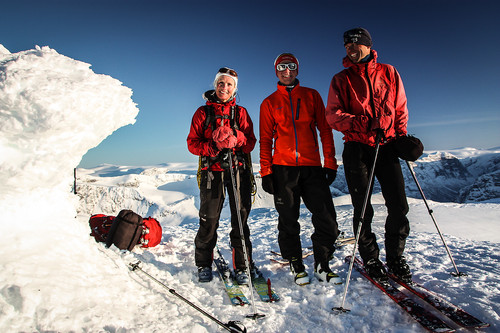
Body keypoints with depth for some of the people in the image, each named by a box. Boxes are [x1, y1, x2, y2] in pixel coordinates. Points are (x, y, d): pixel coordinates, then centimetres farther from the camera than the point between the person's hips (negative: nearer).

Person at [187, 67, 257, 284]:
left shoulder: (240, 112, 13)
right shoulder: (203, 112, 11)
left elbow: (250, 143, 5)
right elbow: (192, 143, 5)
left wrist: (237, 137, -16)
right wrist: (212, 148, -14)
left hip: (238, 170, 1)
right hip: (211, 171, 0)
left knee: (240, 219, 0)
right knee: (209, 219, 1)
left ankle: (242, 267, 11)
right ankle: (204, 264, 20)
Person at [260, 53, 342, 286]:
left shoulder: (312, 96, 13)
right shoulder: (269, 103, 11)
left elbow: (325, 129, 10)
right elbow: (265, 139, 7)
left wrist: (330, 162, 1)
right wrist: (266, 172, -2)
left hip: (312, 166, 1)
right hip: (283, 168, 0)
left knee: (326, 217, -2)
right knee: (288, 220, 4)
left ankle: (322, 265, 16)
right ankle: (296, 266, 21)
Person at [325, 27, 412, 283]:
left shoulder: (389, 73, 14)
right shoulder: (341, 80, 8)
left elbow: (400, 108, 17)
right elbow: (333, 115, -3)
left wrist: (401, 136, 5)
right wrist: (362, 123, -18)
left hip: (387, 146, 2)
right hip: (357, 148, -1)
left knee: (398, 205, -2)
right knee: (363, 209, 1)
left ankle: (395, 257, 17)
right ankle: (370, 259, 18)